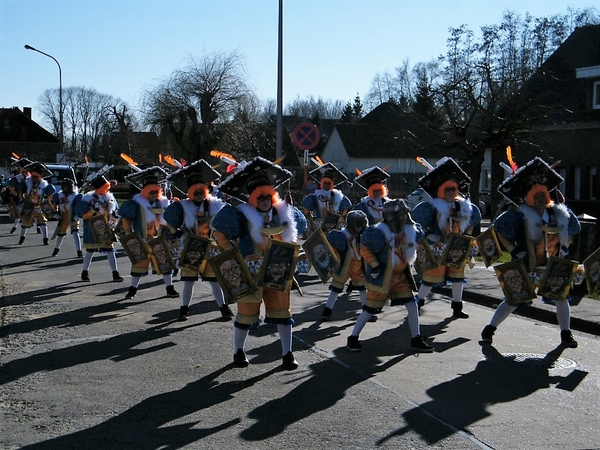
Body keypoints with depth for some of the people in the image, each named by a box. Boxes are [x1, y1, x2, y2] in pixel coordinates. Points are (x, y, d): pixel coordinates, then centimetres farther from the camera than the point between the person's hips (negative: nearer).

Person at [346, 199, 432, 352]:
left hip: (400, 276, 7)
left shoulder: (409, 231, -1)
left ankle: (416, 340, 15)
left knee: (413, 306, 3)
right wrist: (375, 265, -20)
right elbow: (364, 249, -20)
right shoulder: (380, 233, -23)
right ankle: (353, 338, 16)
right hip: (381, 277, -7)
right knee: (370, 310, 1)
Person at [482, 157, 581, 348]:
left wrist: (564, 248, 9)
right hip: (526, 267, -5)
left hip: (553, 266, 5)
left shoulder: (560, 214, 0)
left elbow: (571, 230, 18)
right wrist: (513, 250, -13)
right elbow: (499, 228, -11)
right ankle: (490, 328, 10)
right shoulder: (521, 216, -15)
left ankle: (566, 334, 21)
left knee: (561, 296, 6)